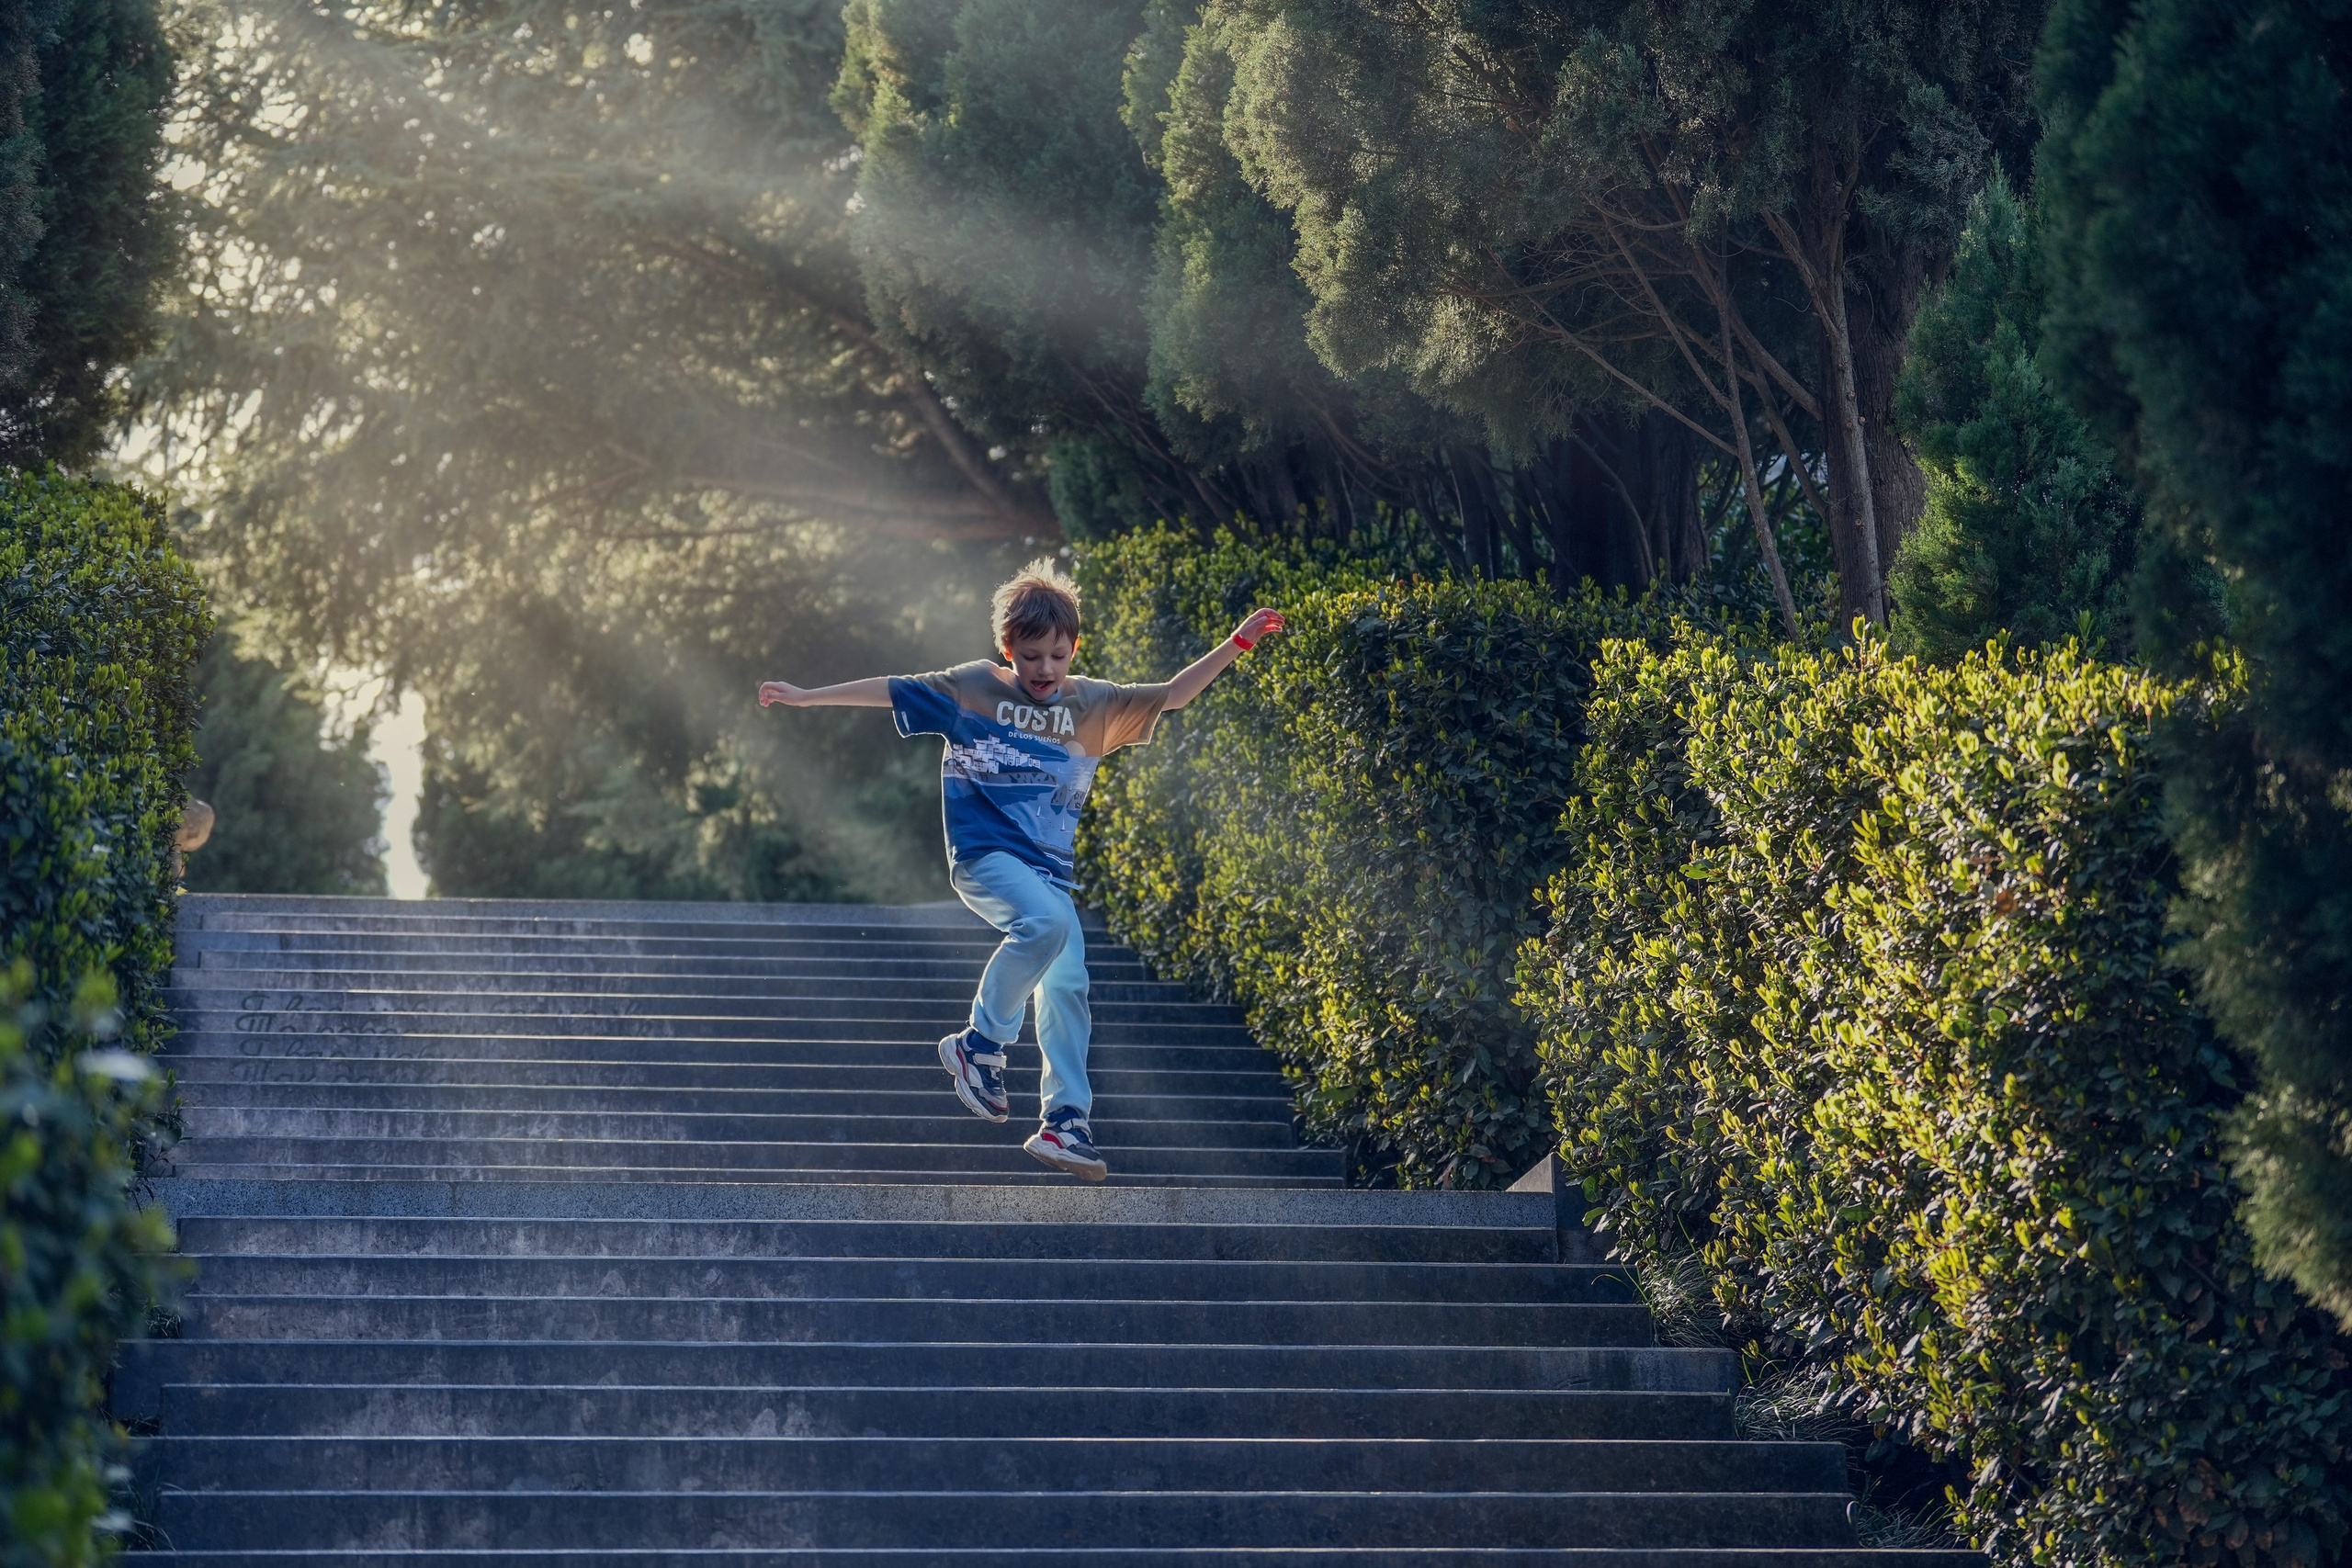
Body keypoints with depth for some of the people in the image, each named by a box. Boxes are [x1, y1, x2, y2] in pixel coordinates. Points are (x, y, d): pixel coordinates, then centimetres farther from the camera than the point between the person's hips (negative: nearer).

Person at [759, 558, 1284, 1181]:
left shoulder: (1093, 704, 9)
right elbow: (889, 690, 3)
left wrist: (1235, 644, 6)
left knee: (1066, 986, -6)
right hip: (985, 855, -5)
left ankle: (1063, 1122, -1)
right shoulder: (972, 688, 0)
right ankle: (981, 1045, -15)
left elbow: (1170, 696, 13)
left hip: (1051, 867, 5)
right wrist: (806, 696, 2)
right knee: (1045, 922, -32)